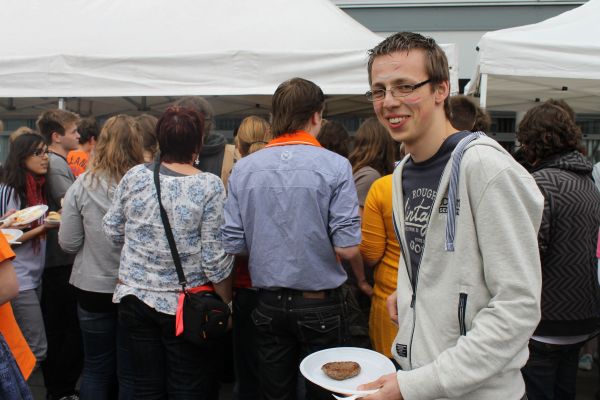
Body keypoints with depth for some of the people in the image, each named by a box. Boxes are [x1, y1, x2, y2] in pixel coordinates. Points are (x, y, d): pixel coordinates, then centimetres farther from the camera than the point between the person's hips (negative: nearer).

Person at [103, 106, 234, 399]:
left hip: (134, 296, 4)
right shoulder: (209, 186, -14)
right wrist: (226, 304, -3)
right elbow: (216, 256, -15)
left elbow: (112, 231, 8)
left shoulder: (134, 177, -2)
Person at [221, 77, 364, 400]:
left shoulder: (243, 168, -3)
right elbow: (347, 248, -16)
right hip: (319, 304, -3)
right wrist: (362, 277, 5)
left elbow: (233, 245, -3)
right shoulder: (334, 166, -12)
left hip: (269, 304, 3)